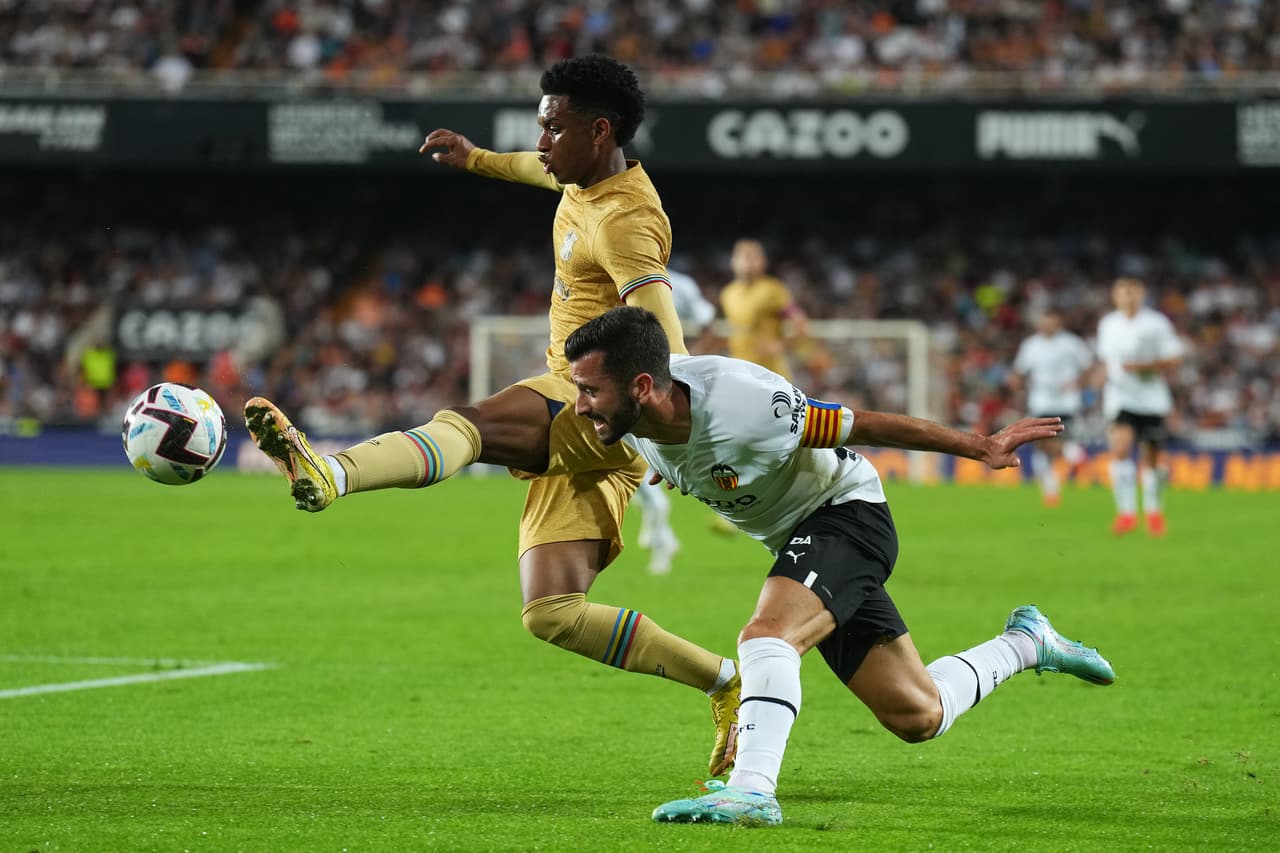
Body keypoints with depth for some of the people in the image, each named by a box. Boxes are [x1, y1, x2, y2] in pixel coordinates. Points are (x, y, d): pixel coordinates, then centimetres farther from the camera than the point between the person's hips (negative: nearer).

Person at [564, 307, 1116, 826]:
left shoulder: (745, 409, -36)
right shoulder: (631, 419, -17)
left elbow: (864, 425, -22)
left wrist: (980, 447, -14)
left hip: (847, 514, -8)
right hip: (793, 540, 8)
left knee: (766, 637, -35)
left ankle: (751, 789, -41)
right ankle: (1026, 643, 36)